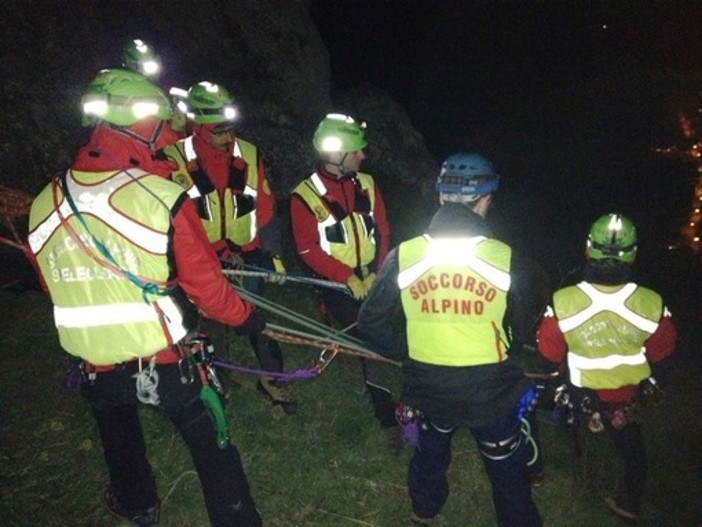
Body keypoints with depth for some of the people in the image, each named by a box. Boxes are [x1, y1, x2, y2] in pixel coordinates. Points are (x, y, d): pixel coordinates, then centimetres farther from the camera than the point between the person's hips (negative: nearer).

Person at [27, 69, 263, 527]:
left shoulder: (43, 205, -4)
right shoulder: (163, 198, -21)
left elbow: (53, 286, 8)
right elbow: (204, 284, -15)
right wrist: (245, 317, 3)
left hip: (94, 365, 5)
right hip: (163, 362, -5)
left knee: (121, 445, 32)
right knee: (212, 449, 13)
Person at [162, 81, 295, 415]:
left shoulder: (248, 155, -3)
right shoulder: (175, 159, -11)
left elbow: (265, 208, 2)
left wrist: (273, 252, 1)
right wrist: (218, 250, -16)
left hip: (247, 254, 2)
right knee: (211, 320, 9)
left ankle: (271, 377, 19)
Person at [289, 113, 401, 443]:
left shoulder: (366, 184, 4)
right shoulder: (305, 196, -9)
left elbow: (382, 231, 5)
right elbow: (308, 249, -11)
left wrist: (377, 273, -8)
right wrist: (348, 278, -18)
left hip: (373, 277, 4)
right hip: (338, 283, -4)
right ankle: (387, 417, 5)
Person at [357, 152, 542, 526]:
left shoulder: (403, 256, -13)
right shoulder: (506, 259, -17)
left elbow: (371, 324, -6)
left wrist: (411, 354, 7)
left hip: (428, 391, 3)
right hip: (492, 394, -3)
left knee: (430, 453, 31)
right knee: (508, 475, 22)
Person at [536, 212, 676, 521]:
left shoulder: (562, 302, -31)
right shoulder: (652, 304, -27)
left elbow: (549, 352, -14)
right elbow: (661, 352, -7)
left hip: (583, 392, -1)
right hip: (631, 395, 2)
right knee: (631, 443, 30)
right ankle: (630, 502, 47)